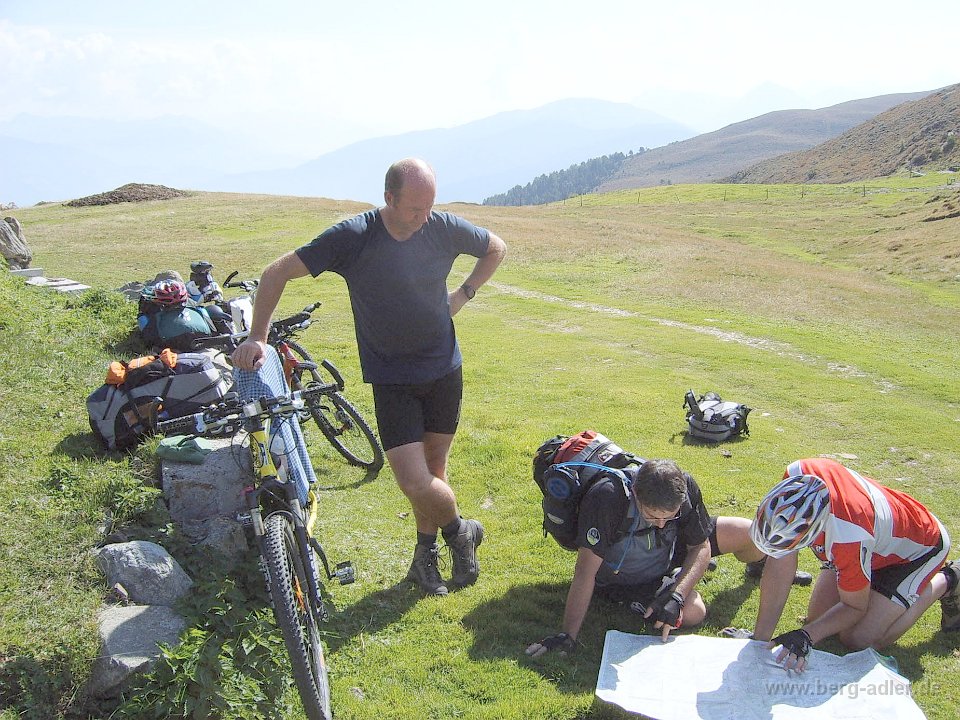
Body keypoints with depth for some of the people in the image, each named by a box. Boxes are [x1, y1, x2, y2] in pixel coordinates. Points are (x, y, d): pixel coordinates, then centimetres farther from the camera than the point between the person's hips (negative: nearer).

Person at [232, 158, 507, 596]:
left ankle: (425, 554, 34)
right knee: (414, 482, -10)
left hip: (444, 370, 3)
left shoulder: (445, 228, -9)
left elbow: (496, 249, 12)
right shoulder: (352, 237, -18)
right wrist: (257, 338, -19)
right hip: (390, 378, -2)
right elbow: (277, 274, -14)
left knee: (434, 469, 12)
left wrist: (464, 294, 3)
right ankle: (461, 531, 20)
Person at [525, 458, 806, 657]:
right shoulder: (606, 498, -42)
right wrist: (568, 636, -39)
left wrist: (676, 594, -29)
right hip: (624, 577, -4)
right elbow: (586, 572, -38)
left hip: (669, 549, 4)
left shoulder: (684, 487, -28)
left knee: (754, 535, -7)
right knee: (692, 612, -27)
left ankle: (760, 566, 31)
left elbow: (701, 547, -14)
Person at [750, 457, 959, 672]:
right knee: (816, 617, 4)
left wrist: (805, 637, -35)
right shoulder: (797, 477, -33)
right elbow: (780, 565, -25)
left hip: (920, 546, -5)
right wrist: (759, 638, -23)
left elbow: (854, 607, -24)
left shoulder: (849, 538, -45)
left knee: (859, 640, -9)